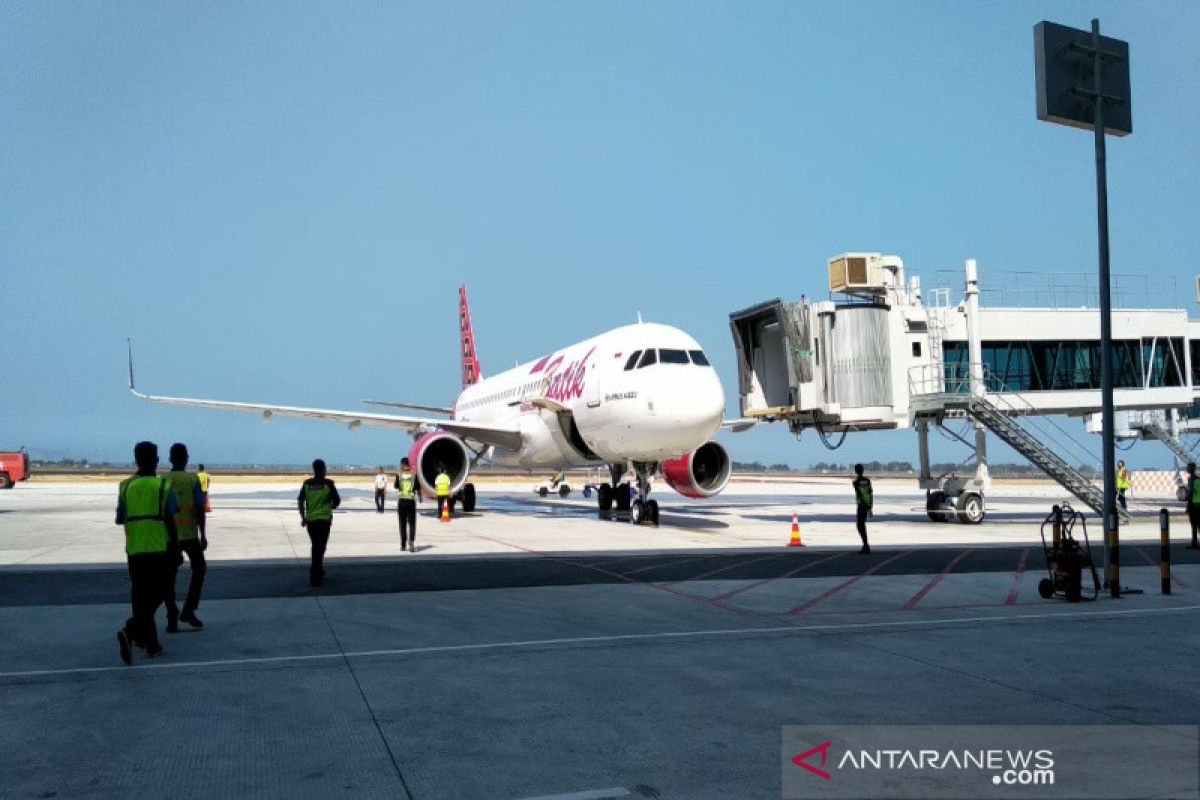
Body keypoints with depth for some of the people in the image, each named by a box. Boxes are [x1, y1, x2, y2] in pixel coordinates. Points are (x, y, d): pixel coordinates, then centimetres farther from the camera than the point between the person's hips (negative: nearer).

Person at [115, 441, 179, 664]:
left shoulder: (126, 486, 5)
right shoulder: (163, 486, -5)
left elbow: (120, 519, 8)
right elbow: (170, 520, -6)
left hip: (134, 549, 4)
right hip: (158, 548, -4)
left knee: (140, 595, 12)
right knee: (156, 595, 2)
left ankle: (151, 645, 18)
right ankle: (130, 631, -21)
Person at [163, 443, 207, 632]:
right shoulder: (193, 480, -5)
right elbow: (199, 509, -8)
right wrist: (203, 535, -3)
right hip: (190, 534, -1)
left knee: (169, 577, 8)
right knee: (199, 569, 17)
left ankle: (172, 618, 4)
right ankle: (188, 610, 9)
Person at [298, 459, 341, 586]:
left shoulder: (307, 484, 1)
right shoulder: (328, 484, -8)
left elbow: (300, 501, 0)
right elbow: (337, 501, -4)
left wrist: (303, 517, 7)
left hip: (310, 520, 4)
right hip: (324, 519, -4)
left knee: (316, 547, 20)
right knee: (319, 548, -1)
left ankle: (319, 572, 32)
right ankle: (314, 578, -6)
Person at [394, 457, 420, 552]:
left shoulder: (399, 475, -1)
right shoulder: (414, 475, -1)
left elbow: (396, 487, 14)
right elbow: (418, 489, 1)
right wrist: (420, 498, 21)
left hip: (402, 501, 1)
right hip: (411, 501, -1)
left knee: (402, 524, 10)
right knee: (412, 523, 4)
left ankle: (403, 545, 12)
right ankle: (411, 541, -18)